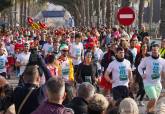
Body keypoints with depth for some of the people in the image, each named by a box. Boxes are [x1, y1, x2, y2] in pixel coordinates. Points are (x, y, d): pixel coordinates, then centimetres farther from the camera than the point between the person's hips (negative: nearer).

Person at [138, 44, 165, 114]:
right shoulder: (146, 60, -6)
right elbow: (140, 67, 5)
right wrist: (142, 74, -12)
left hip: (158, 84, 4)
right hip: (148, 83, -4)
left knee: (154, 100, 13)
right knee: (153, 99, -16)